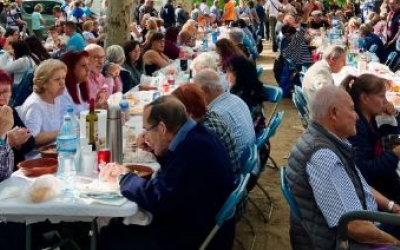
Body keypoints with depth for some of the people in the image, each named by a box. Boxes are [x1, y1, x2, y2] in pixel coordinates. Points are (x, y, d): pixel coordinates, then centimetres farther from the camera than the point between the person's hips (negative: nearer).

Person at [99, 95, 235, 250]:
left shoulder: (192, 148, -28)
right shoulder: (196, 136, 3)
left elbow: (155, 199, -26)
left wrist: (123, 177, -10)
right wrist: (155, 149, 7)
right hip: (197, 227, 10)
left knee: (110, 236, -6)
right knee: (118, 226, 10)